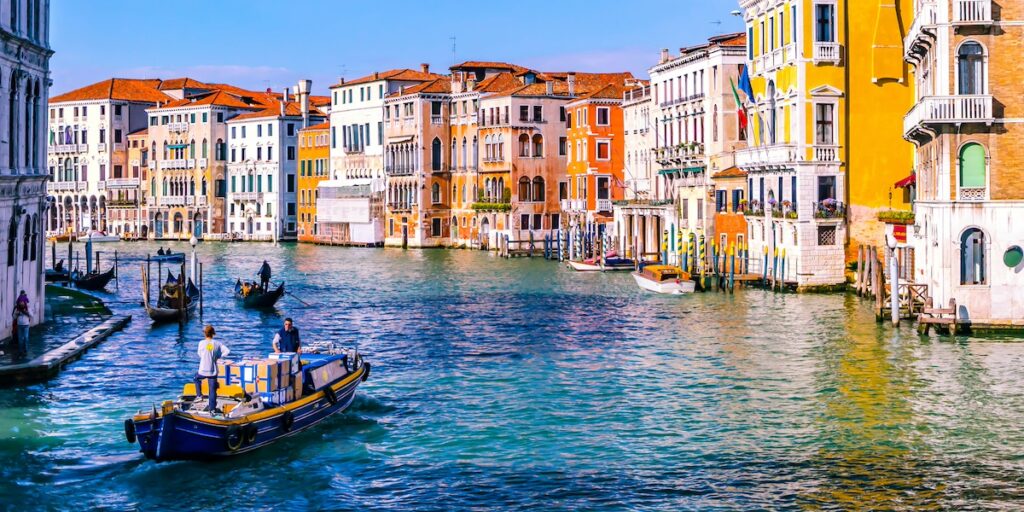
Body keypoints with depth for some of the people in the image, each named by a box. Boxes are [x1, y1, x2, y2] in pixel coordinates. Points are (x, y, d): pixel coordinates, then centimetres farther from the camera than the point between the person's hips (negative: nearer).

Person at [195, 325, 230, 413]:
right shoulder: (217, 343, -5)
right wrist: (219, 356, -1)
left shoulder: (202, 343, -8)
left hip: (203, 370, -1)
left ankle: (199, 395, 25)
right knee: (212, 390, 7)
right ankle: (212, 408, 8)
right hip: (213, 371, 1)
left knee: (197, 378, 32)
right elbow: (227, 351, -11)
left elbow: (199, 354, 6)